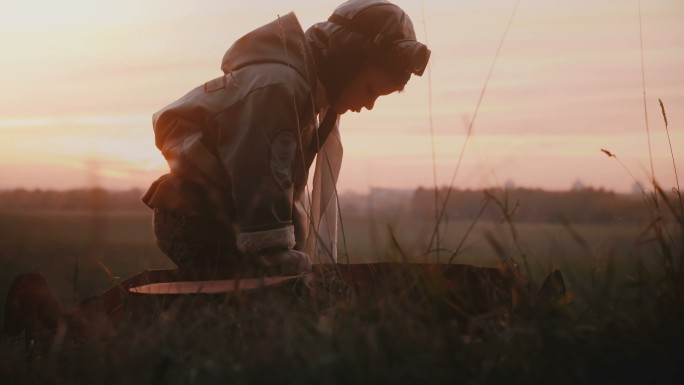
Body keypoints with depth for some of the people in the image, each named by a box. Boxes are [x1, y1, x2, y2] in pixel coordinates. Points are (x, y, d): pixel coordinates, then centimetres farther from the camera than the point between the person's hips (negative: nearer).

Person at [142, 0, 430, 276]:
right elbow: (261, 193, -30)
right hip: (201, 225, -10)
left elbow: (290, 186, 10)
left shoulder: (313, 90, 6)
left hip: (225, 223, 10)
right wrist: (286, 279, -28)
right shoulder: (277, 87, -25)